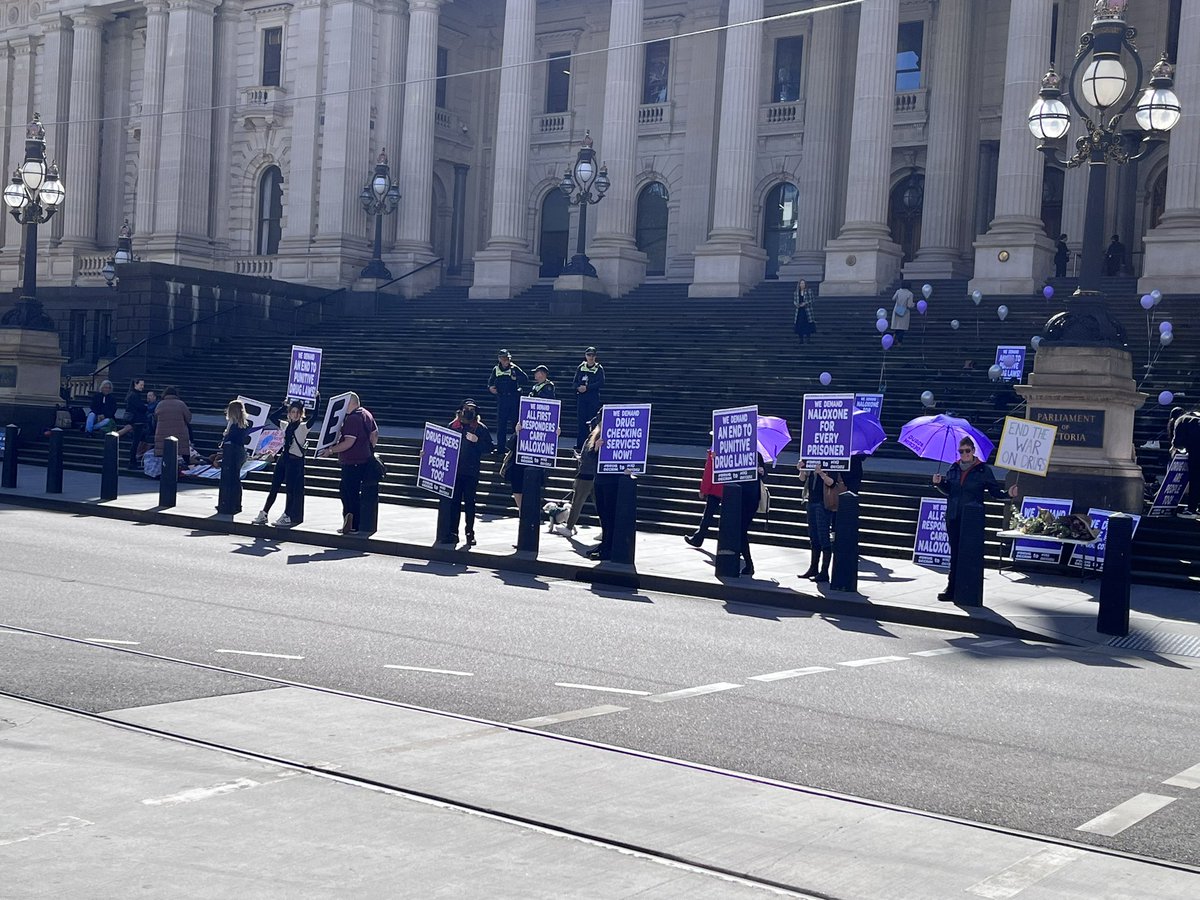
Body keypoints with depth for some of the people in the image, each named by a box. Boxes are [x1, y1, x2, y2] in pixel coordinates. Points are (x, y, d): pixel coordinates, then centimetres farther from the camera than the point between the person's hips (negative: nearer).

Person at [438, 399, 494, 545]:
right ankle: (452, 533, 9)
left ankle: (470, 533, 11)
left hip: (471, 471, -2)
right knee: (453, 502, 4)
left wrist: (476, 441, -17)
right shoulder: (453, 426, 9)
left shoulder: (480, 428, 2)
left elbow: (488, 448, -2)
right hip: (454, 470, 2)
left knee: (469, 503, 4)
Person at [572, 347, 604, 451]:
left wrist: (587, 387, -18)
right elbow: (574, 382, 9)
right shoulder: (581, 367, 10)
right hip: (581, 397, 3)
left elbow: (601, 383, -10)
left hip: (593, 398, -3)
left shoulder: (599, 368, 2)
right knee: (580, 421, 1)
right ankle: (579, 446, 5)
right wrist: (578, 387, -13)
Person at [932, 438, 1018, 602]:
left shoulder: (983, 470, 0)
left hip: (973, 519, -4)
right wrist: (939, 483, -1)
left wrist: (1007, 493, -17)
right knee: (955, 553, 8)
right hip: (953, 518, 4)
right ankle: (952, 589, 13)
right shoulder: (953, 469, 12)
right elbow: (948, 490, 17)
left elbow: (994, 490, 1)